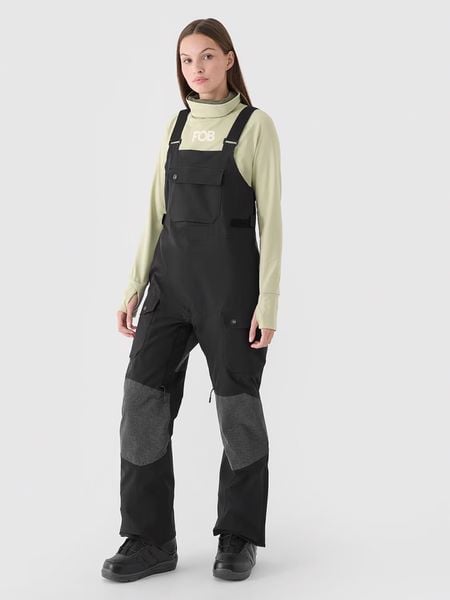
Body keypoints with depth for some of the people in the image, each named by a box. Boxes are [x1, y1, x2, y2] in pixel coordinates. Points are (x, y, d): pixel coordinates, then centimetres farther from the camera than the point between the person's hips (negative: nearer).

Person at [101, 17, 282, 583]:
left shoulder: (256, 125, -3)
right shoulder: (176, 124, 12)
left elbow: (269, 217, -6)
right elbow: (157, 212, 13)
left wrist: (268, 301, -13)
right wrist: (134, 288, 8)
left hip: (231, 276, -5)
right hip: (171, 274, 5)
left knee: (237, 404, 4)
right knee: (142, 398, -2)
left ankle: (238, 537, 21)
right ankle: (150, 540, 10)